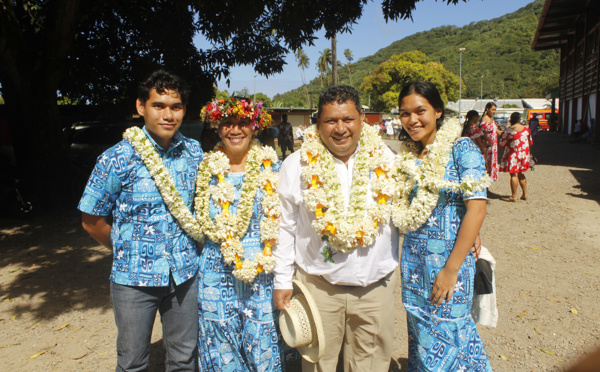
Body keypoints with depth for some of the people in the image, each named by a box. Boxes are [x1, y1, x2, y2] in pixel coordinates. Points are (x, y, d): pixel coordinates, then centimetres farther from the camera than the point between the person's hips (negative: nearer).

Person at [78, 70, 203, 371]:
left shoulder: (194, 152, -1)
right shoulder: (116, 160, -13)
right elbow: (92, 220, -3)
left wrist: (186, 248, 7)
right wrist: (127, 250, 4)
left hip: (184, 273, 3)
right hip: (134, 277, -2)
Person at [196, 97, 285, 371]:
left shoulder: (270, 166, 0)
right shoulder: (208, 168, 3)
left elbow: (283, 220, 3)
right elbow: (200, 222, 14)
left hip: (263, 274, -1)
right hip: (217, 275, 2)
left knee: (264, 347, 7)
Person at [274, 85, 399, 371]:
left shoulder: (386, 160, 0)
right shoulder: (297, 165, -4)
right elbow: (285, 227, 2)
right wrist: (282, 280, 2)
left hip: (377, 285, 2)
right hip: (317, 285, -1)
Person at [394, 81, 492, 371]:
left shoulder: (461, 149, -9)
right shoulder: (406, 156, 7)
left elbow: (477, 209, -15)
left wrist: (451, 269, -18)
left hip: (450, 260, -5)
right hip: (414, 260, 5)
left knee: (446, 338, 5)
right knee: (420, 334, 16)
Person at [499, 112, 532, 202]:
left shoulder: (509, 130, -14)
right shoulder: (526, 129, 4)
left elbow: (502, 143, -10)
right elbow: (530, 142, 14)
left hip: (513, 154, -6)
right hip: (524, 153, 6)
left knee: (514, 175, -3)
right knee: (521, 174, 18)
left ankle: (514, 196, -2)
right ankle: (525, 194, 20)